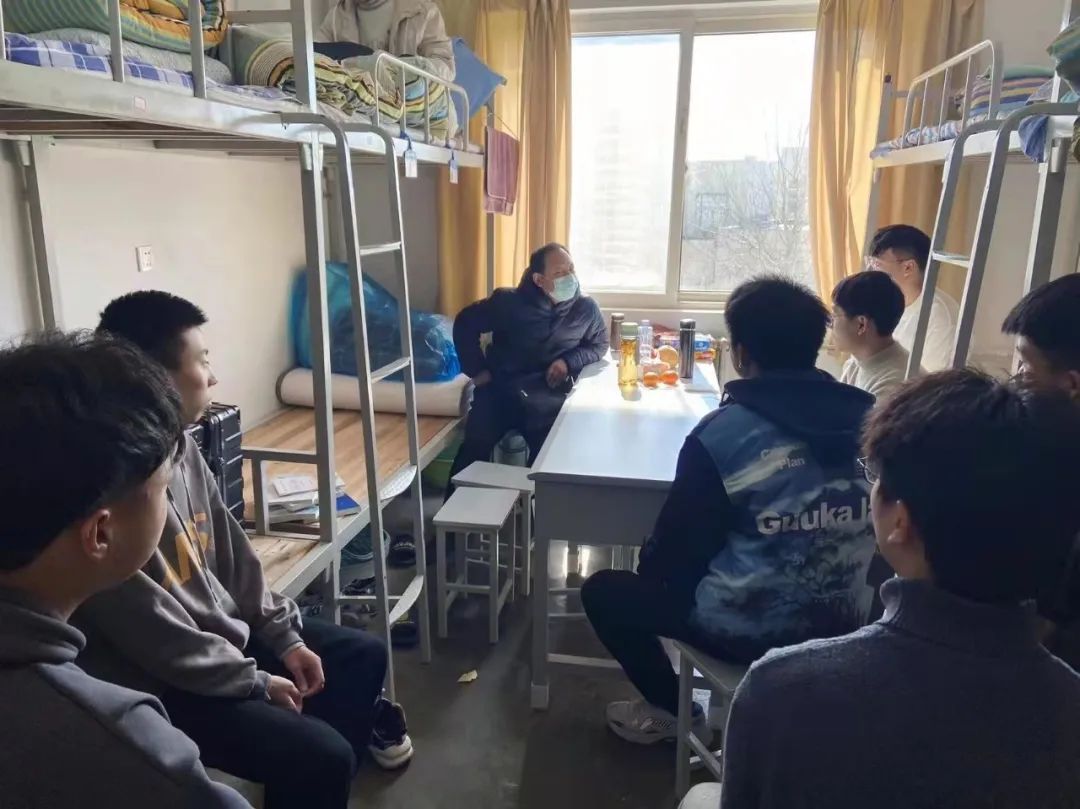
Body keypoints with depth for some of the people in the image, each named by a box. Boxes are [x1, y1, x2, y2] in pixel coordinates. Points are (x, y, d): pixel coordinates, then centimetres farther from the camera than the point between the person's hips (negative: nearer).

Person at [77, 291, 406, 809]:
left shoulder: (180, 445, -2)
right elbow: (157, 636, -24)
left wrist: (285, 635, 3)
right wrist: (257, 682, -12)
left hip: (226, 630, 9)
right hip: (164, 681, -8)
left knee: (364, 654, 13)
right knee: (320, 759, -18)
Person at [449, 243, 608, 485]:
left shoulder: (586, 309, 4)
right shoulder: (508, 301, 0)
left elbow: (599, 345, 16)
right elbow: (465, 323, 10)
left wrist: (569, 362, -3)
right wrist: (477, 370, 3)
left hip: (548, 396, 1)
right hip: (499, 389, -1)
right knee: (474, 447, -22)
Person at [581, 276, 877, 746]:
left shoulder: (723, 432, -17)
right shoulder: (867, 418, -3)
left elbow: (677, 545, -7)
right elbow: (883, 533, 10)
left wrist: (652, 575, 12)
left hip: (751, 629, -6)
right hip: (846, 625, 7)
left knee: (603, 590, 14)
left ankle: (670, 710, 23)